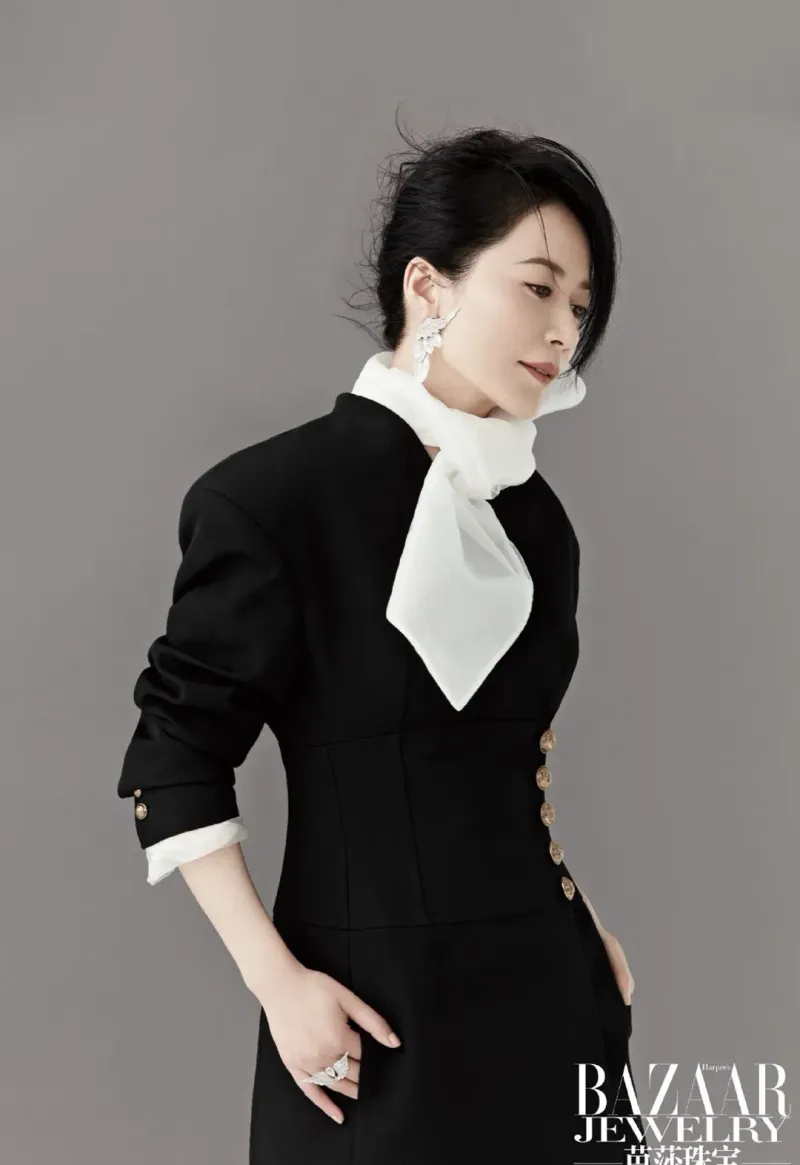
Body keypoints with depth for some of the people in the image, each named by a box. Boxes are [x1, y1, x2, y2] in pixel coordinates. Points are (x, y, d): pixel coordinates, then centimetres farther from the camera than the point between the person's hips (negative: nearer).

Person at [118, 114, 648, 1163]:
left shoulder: (534, 514, 5)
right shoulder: (278, 496, -14)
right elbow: (173, 762, -10)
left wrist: (574, 911, 9)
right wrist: (277, 983, -13)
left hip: (550, 988, 6)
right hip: (376, 1012, -6)